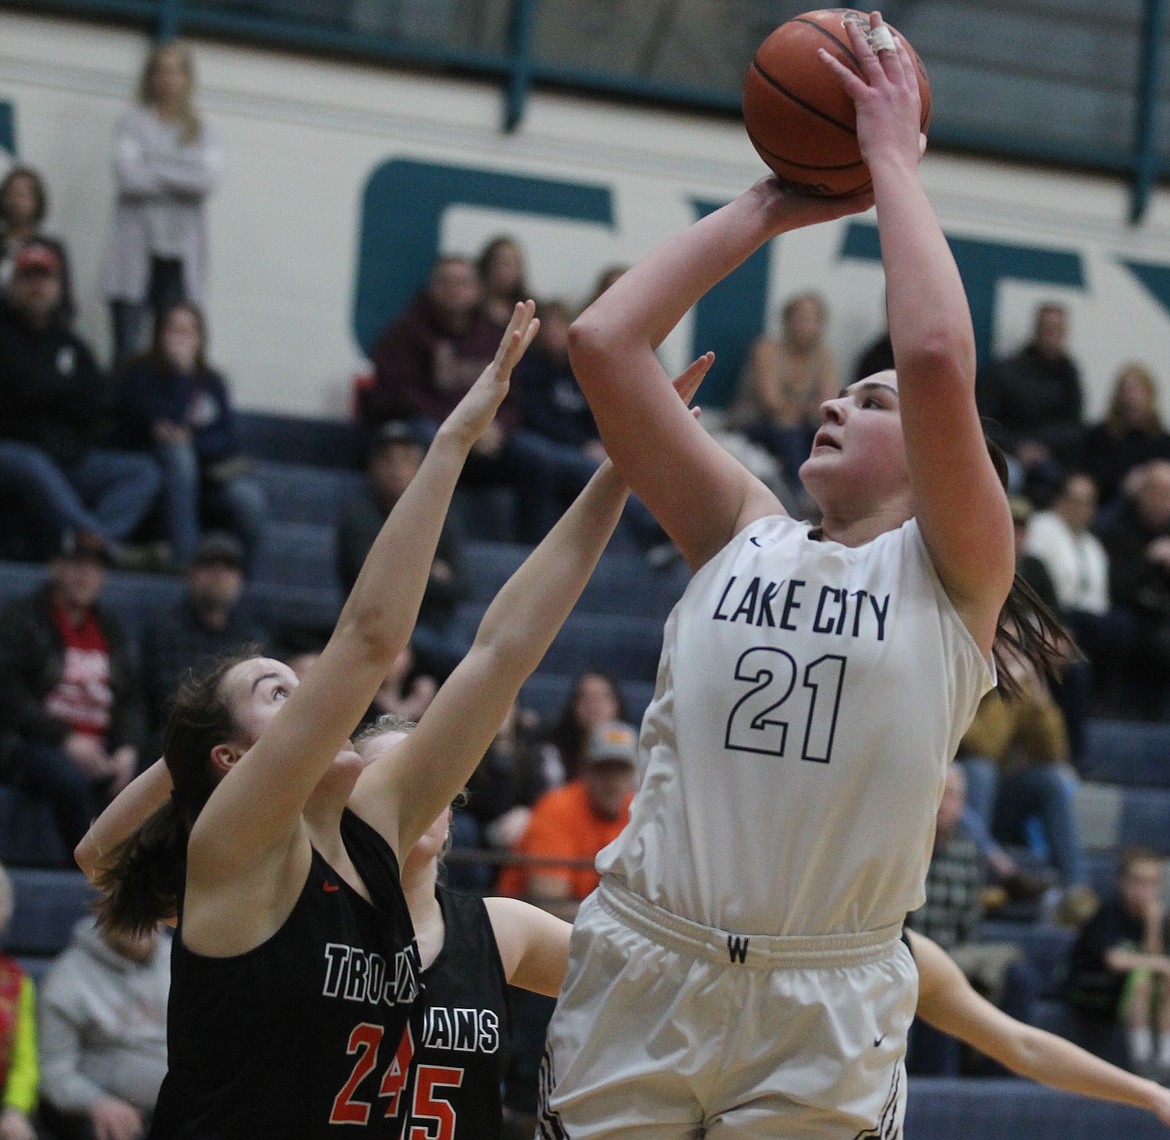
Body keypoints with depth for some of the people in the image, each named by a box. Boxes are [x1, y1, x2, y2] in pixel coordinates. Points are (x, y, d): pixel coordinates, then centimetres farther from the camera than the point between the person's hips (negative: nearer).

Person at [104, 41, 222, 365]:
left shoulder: (203, 132, 13)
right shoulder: (133, 124, 7)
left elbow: (208, 181, -5)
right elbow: (128, 176, -9)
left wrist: (154, 169, -7)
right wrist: (181, 181, -2)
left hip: (182, 256, 2)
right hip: (137, 252, -2)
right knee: (127, 349, -7)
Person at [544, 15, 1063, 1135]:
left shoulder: (954, 573, 3)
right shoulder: (744, 535, 13)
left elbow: (938, 362, -14)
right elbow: (602, 341, 7)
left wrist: (892, 157, -3)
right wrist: (764, 210, 12)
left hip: (824, 1010, -2)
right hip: (641, 971, 3)